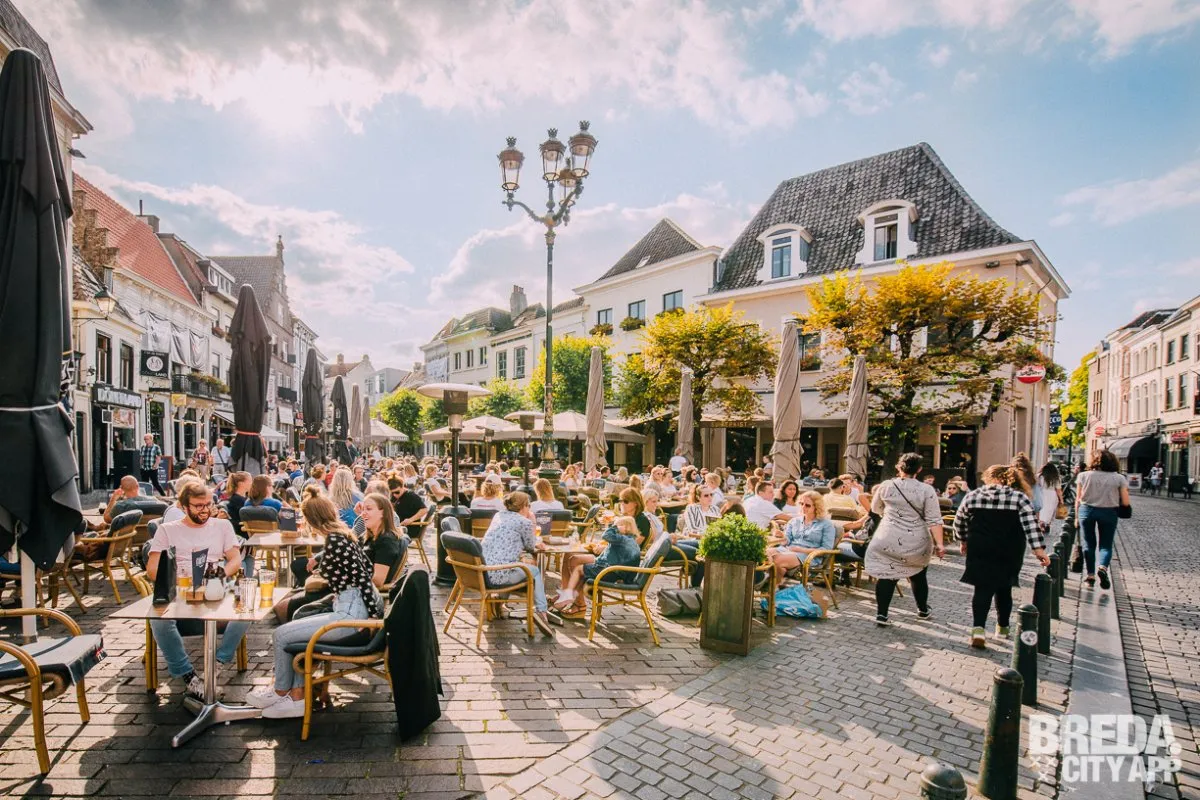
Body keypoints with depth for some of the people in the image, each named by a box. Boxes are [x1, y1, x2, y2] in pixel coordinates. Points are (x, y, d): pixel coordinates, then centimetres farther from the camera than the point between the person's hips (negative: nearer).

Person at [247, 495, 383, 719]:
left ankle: (281, 691, 27)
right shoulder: (344, 534, 12)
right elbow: (368, 569, 15)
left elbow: (362, 576, -18)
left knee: (281, 634, 1)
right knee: (299, 620, 18)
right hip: (355, 608, 10)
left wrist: (374, 616, -15)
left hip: (353, 613, -10)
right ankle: (297, 697, 19)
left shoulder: (334, 540, -15)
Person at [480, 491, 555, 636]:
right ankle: (541, 611, 4)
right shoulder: (524, 522, -5)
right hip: (498, 574, -7)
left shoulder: (498, 515, 16)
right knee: (536, 571, 16)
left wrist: (534, 543, 29)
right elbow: (530, 547, 10)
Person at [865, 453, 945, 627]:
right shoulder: (926, 490, -6)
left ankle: (881, 614, -1)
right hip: (916, 543, 1)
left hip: (888, 540, 0)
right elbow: (934, 520, -10)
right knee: (918, 576, 21)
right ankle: (923, 610, 39)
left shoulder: (886, 486, -1)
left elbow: (875, 509, 13)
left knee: (886, 576, 5)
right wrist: (939, 544, -8)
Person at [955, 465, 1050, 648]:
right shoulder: (1019, 498, -1)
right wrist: (1039, 549, -15)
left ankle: (978, 628, -13)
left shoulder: (973, 496, 4)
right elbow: (1031, 524, -12)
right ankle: (1002, 628, 30)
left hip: (979, 551, 0)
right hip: (1009, 554, 0)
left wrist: (963, 540, 25)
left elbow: (959, 521, 11)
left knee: (982, 588, 2)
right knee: (1004, 588, 16)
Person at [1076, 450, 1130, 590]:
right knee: (1106, 545, 9)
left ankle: (1090, 575, 12)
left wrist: (1077, 517, 8)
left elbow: (1078, 499, 0)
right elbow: (1125, 502, -4)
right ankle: (1102, 567, -17)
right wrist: (1113, 500, 17)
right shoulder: (1119, 478, -3)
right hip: (1109, 513, 0)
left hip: (1087, 510, 0)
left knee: (1089, 544, 10)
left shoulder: (1084, 475, -1)